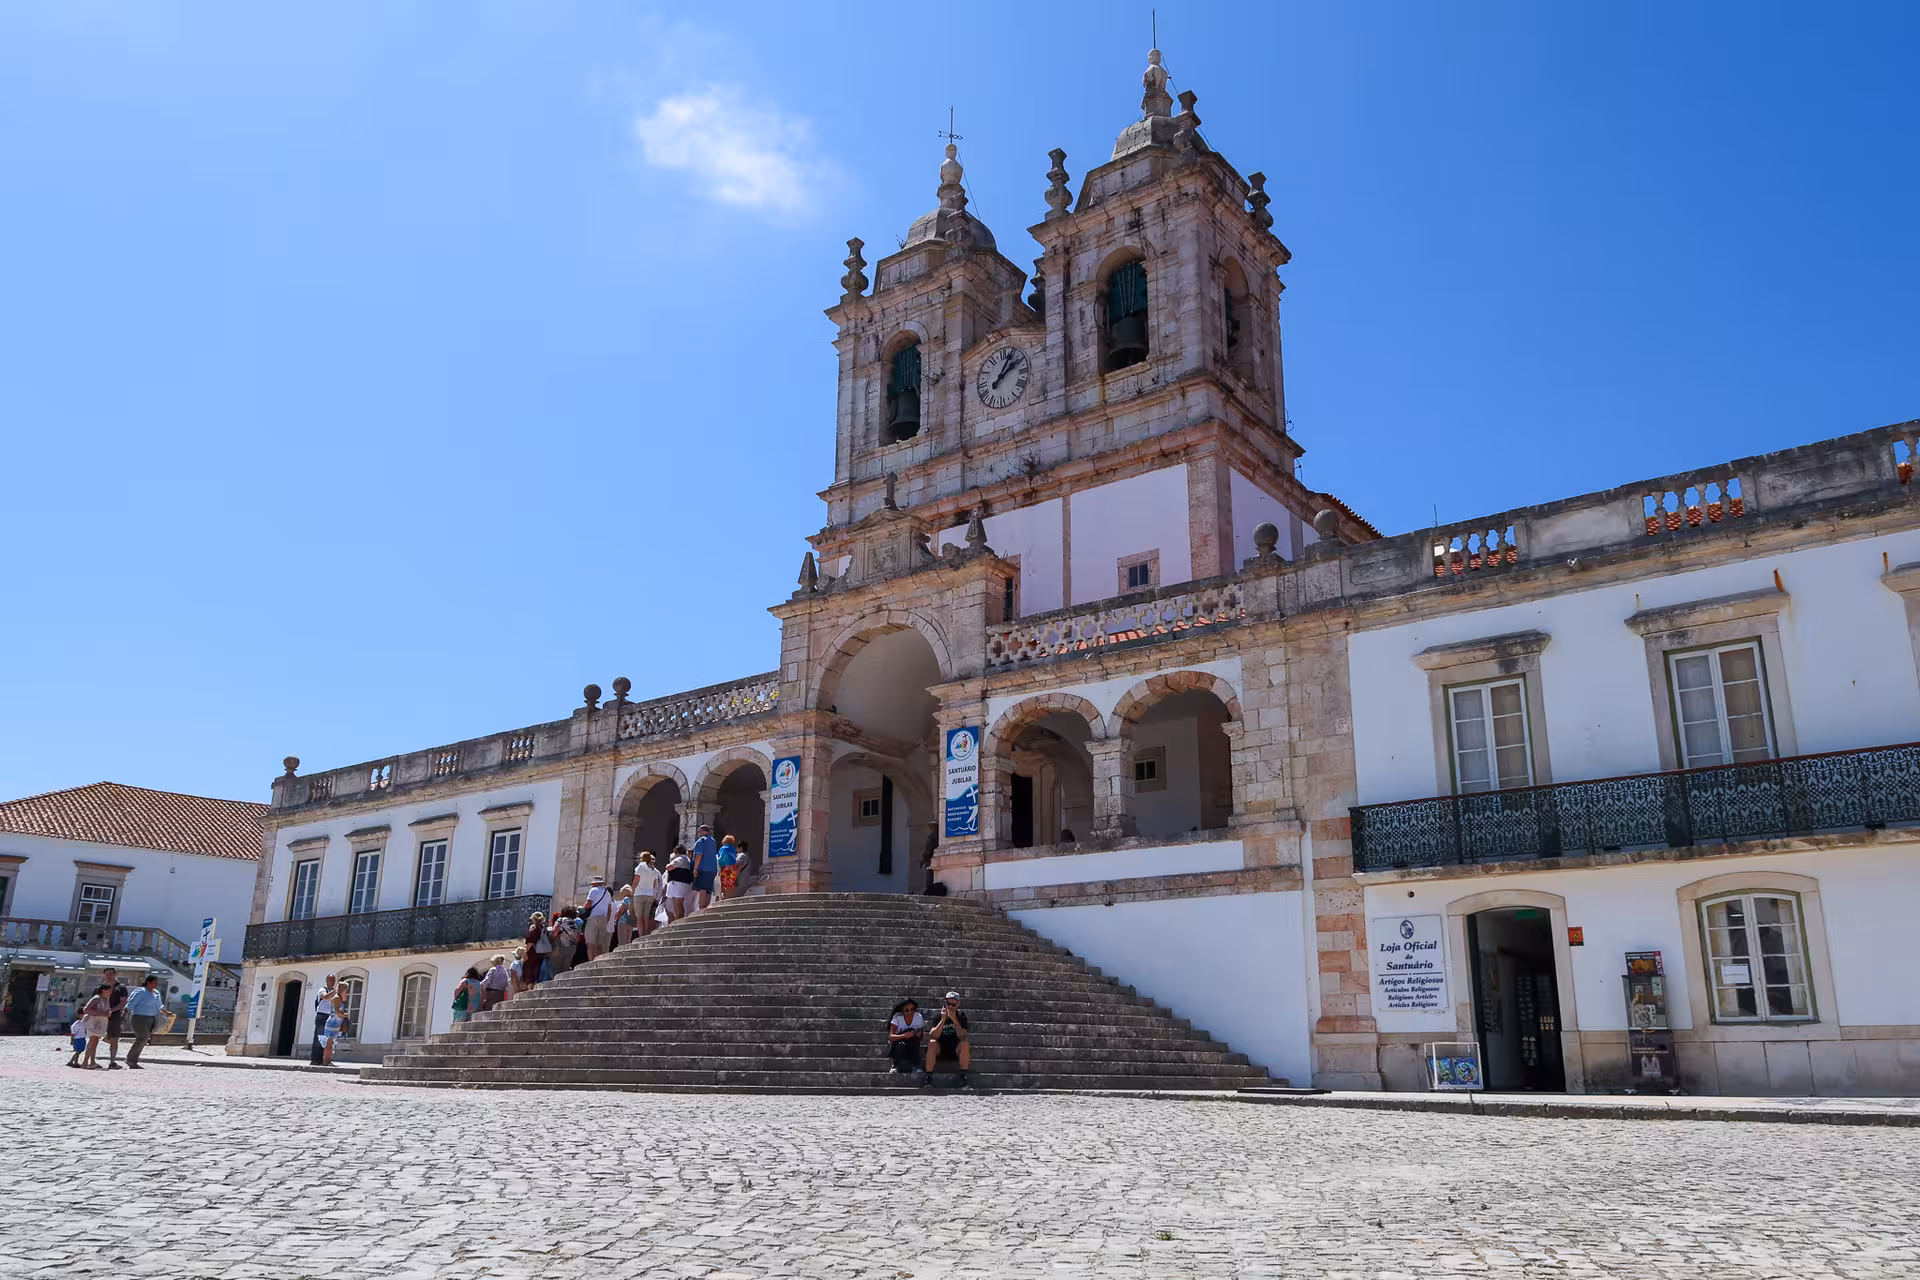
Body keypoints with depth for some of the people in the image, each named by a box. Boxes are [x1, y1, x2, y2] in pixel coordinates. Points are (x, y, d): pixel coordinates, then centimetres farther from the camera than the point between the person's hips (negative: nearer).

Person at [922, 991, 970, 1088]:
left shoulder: (961, 1016, -2)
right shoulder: (939, 1015, -3)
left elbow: (962, 1037, -17)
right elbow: (932, 1036, -16)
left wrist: (954, 1019, -26)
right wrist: (943, 1020, -25)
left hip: (955, 1050, 0)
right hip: (940, 1049, 0)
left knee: (964, 1044, -31)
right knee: (932, 1043, -31)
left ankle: (963, 1076, -24)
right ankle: (928, 1077, -29)